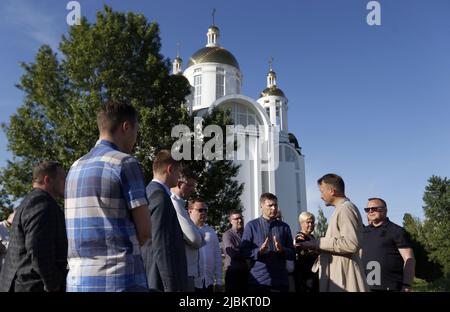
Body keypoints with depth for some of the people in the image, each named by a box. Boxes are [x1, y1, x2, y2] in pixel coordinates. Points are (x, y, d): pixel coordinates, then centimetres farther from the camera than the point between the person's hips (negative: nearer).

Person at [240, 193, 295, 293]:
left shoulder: (284, 227, 10)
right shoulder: (251, 226, 2)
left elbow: (292, 254, 7)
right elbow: (244, 251, -4)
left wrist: (282, 250, -13)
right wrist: (259, 251, -21)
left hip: (281, 280, 3)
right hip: (258, 280, -3)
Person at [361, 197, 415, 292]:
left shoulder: (397, 231, -1)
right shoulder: (364, 232, 15)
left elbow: (409, 259, -6)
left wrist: (406, 287, -14)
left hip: (391, 287, -5)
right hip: (366, 287, 5)